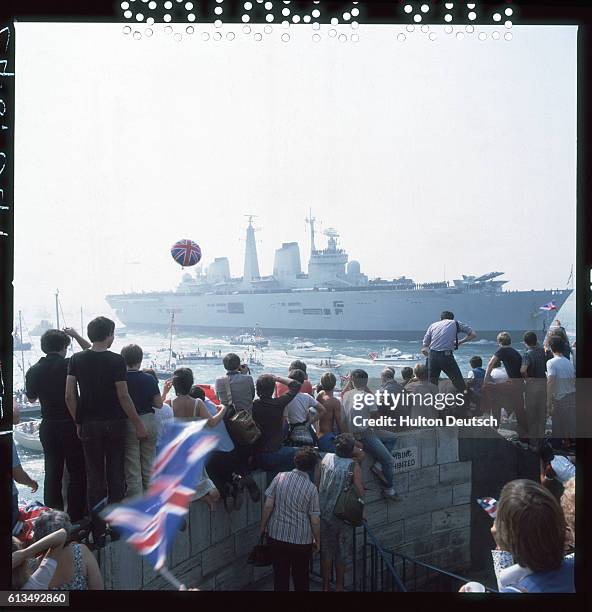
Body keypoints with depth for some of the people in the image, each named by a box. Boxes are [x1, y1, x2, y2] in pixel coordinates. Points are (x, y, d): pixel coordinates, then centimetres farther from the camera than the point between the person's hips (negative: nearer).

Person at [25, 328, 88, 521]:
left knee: (52, 472, 12)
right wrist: (76, 336, 2)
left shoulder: (34, 371, 0)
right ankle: (76, 518, 6)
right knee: (77, 473, 5)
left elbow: (31, 398, 14)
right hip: (71, 425, -4)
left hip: (48, 427, 4)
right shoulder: (70, 365, -13)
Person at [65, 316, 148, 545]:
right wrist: (138, 424, -6)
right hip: (115, 424, -2)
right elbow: (123, 396, -13)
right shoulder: (116, 361, -11)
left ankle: (98, 532, 11)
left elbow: (69, 396, -3)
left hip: (89, 425, 2)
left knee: (94, 478, 8)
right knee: (116, 475, 10)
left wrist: (79, 422, 8)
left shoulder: (76, 359, -1)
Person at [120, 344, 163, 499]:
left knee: (132, 470, 4)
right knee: (149, 466, 15)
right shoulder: (149, 379, -6)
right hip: (149, 422, 2)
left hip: (128, 423, -2)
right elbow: (159, 404, -3)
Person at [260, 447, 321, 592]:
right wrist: (317, 541, 6)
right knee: (301, 578, 19)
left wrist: (263, 527, 6)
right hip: (302, 540, -1)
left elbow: (268, 506, -9)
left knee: (280, 576, 15)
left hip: (276, 536, 1)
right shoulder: (312, 489, -12)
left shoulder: (280, 477, -10)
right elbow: (315, 521, -9)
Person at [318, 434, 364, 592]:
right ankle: (339, 586, 23)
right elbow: (360, 492, -17)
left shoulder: (326, 458, -4)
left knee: (326, 551, 15)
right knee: (341, 554, 12)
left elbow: (318, 483, 5)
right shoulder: (353, 466, -16)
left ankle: (326, 586, 24)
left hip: (324, 513, 4)